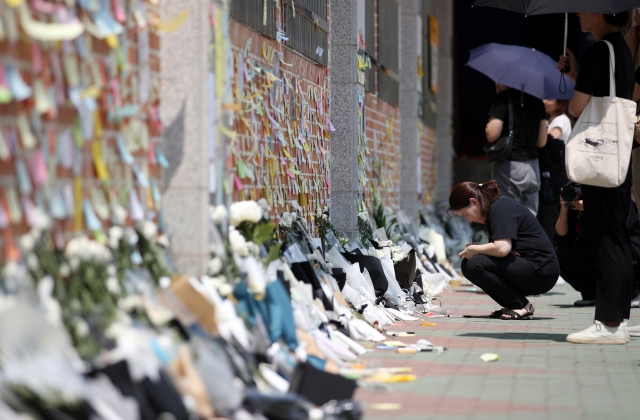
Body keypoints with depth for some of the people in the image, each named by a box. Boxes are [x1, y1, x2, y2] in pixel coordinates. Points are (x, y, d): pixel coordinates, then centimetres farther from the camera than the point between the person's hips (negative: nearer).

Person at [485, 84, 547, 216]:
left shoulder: (504, 98, -9)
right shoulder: (536, 100, 11)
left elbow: (492, 135, -15)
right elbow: (542, 142, 13)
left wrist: (487, 127, 4)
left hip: (510, 166, -6)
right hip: (533, 167, 6)